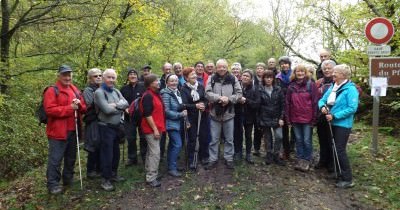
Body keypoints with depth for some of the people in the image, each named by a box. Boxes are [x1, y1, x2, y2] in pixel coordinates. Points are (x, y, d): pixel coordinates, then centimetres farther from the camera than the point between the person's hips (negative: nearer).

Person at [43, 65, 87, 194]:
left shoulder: (75, 90, 15)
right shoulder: (52, 91, -7)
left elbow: (84, 108, 15)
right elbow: (50, 110, -18)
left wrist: (79, 104, -8)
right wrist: (69, 108, -19)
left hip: (73, 130, 7)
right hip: (58, 131, -7)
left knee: (71, 157, 17)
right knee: (55, 159, -2)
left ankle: (68, 179, 31)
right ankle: (53, 184, 8)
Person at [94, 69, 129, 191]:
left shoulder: (116, 91, 11)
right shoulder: (99, 92, -11)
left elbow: (126, 103, -3)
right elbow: (107, 109, -22)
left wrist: (115, 105, -19)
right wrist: (120, 107, -8)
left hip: (117, 126, 7)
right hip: (106, 127, -7)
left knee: (116, 152, 16)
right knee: (107, 154, -2)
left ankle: (114, 174, 31)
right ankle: (106, 180, 8)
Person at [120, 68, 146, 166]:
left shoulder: (143, 87, -4)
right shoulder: (124, 88, 6)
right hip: (129, 117, 3)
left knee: (143, 138, 7)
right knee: (130, 138, 9)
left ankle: (145, 157, 21)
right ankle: (132, 158, 23)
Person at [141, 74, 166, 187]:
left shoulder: (156, 94, 14)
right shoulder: (147, 96, -16)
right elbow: (147, 114, -21)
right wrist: (155, 129, -21)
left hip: (157, 127, 10)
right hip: (151, 129, -10)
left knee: (151, 151, 16)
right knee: (155, 153, -9)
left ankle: (149, 172, 27)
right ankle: (151, 178, -2)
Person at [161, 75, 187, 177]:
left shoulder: (177, 92, 8)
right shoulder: (166, 94, -15)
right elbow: (167, 111, -19)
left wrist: (183, 113, 5)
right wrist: (180, 114, -17)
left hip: (177, 122, 8)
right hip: (171, 123, -8)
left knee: (172, 144, 15)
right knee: (178, 144, -12)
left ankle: (171, 166, 26)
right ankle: (172, 168, -1)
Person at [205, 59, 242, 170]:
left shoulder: (233, 79, 0)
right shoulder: (212, 79, -1)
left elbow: (239, 93, -1)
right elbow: (208, 93, -9)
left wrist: (228, 99, -16)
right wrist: (219, 98, -22)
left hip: (229, 113, 1)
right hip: (215, 113, 0)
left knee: (229, 139, 11)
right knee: (214, 139, 9)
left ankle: (228, 159, 26)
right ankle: (212, 159, 22)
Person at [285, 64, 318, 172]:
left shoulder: (311, 85, -3)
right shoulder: (291, 86, 7)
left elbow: (315, 102, -5)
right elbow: (287, 103, 7)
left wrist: (314, 118, -8)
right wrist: (288, 118, 3)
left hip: (307, 118, -3)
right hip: (295, 118, 3)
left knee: (307, 140, 3)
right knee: (298, 140, 11)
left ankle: (307, 161, 17)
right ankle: (300, 159, 22)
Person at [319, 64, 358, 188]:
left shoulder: (350, 89, -14)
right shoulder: (332, 87, 9)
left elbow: (352, 108, -20)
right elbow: (322, 100, 13)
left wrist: (334, 116, -21)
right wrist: (322, 106, -10)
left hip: (343, 124, -8)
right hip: (332, 123, 8)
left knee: (340, 150, -6)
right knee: (334, 148, 16)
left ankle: (348, 179, 5)